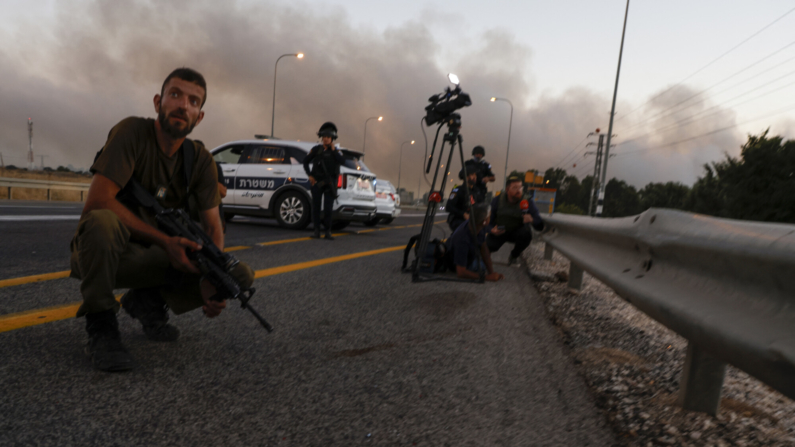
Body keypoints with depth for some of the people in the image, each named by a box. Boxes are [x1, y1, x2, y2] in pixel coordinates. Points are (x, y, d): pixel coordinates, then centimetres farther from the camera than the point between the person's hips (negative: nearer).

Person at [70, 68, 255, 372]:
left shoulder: (200, 160, -3)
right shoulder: (133, 131, -16)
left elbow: (213, 226, -6)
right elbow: (98, 201, -26)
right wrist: (164, 241, -31)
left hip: (153, 258, 4)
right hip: (103, 252, -4)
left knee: (241, 276, -13)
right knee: (102, 221, -39)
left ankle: (148, 301, 7)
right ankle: (100, 326, -17)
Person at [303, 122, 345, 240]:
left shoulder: (336, 151, 6)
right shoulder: (316, 149, 6)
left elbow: (342, 161, -14)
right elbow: (306, 161, 12)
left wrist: (333, 149, -12)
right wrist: (310, 175, 2)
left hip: (329, 184, -1)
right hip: (317, 182, 1)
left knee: (328, 208, -3)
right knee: (316, 207, 0)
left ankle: (328, 231, 6)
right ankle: (317, 231, 6)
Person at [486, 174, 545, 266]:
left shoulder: (527, 202, -17)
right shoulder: (497, 201, -15)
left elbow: (540, 226, -17)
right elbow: (489, 220, -7)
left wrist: (532, 220, -41)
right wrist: (492, 230, -31)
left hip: (517, 232, 1)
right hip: (499, 232, -1)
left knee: (526, 234, -34)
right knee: (488, 245, -32)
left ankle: (514, 255, -3)